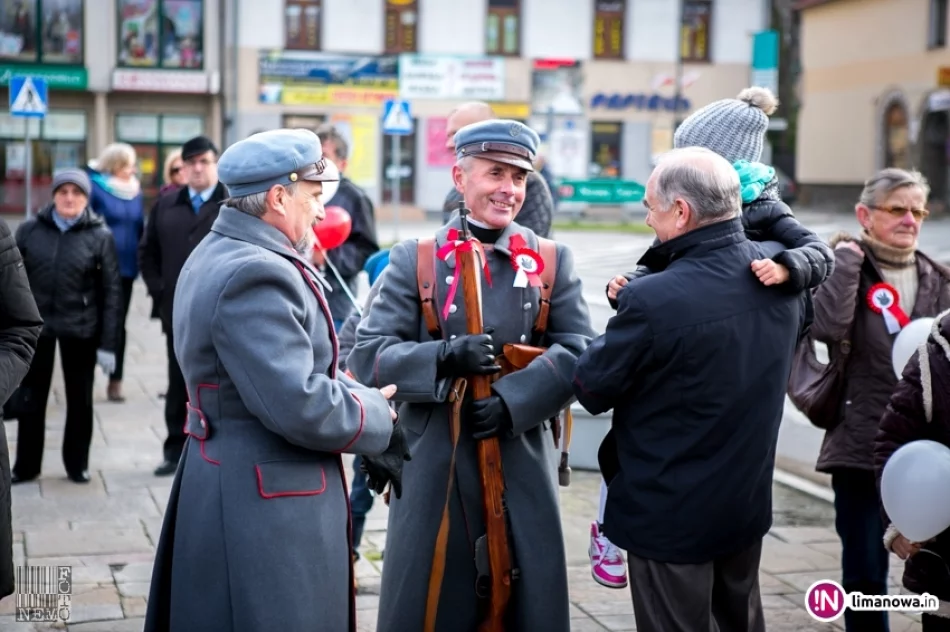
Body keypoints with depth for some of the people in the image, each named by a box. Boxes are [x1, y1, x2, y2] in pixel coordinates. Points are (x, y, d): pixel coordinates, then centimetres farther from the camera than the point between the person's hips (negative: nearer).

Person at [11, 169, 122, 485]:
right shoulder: (29, 230, 0)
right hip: (34, 326, 1)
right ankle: (26, 465, 22)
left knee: (80, 399, 10)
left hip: (80, 330, -1)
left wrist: (107, 344, -7)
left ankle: (77, 464, 24)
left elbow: (111, 292, -4)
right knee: (31, 397, 9)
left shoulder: (100, 236, -4)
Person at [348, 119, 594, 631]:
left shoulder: (554, 261, 6)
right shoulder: (414, 261, 1)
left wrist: (513, 398, -16)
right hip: (432, 468, -1)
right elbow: (366, 354, -4)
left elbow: (579, 350, -1)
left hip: (522, 467, 2)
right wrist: (444, 358, -20)